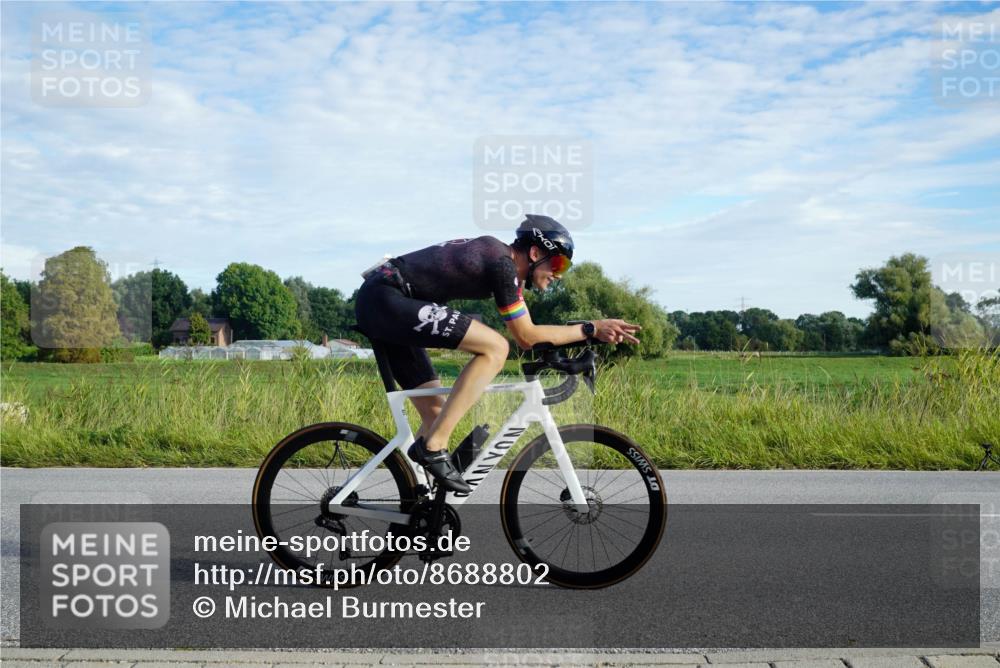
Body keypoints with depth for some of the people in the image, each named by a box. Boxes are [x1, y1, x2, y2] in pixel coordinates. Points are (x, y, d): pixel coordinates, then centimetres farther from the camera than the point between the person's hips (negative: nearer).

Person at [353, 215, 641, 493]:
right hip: (386, 298, -10)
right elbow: (526, 337, -9)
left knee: (436, 412, 12)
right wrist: (591, 329, -4)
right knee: (495, 348, -19)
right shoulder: (503, 264, -13)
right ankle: (434, 447, -17)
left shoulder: (495, 252, 16)